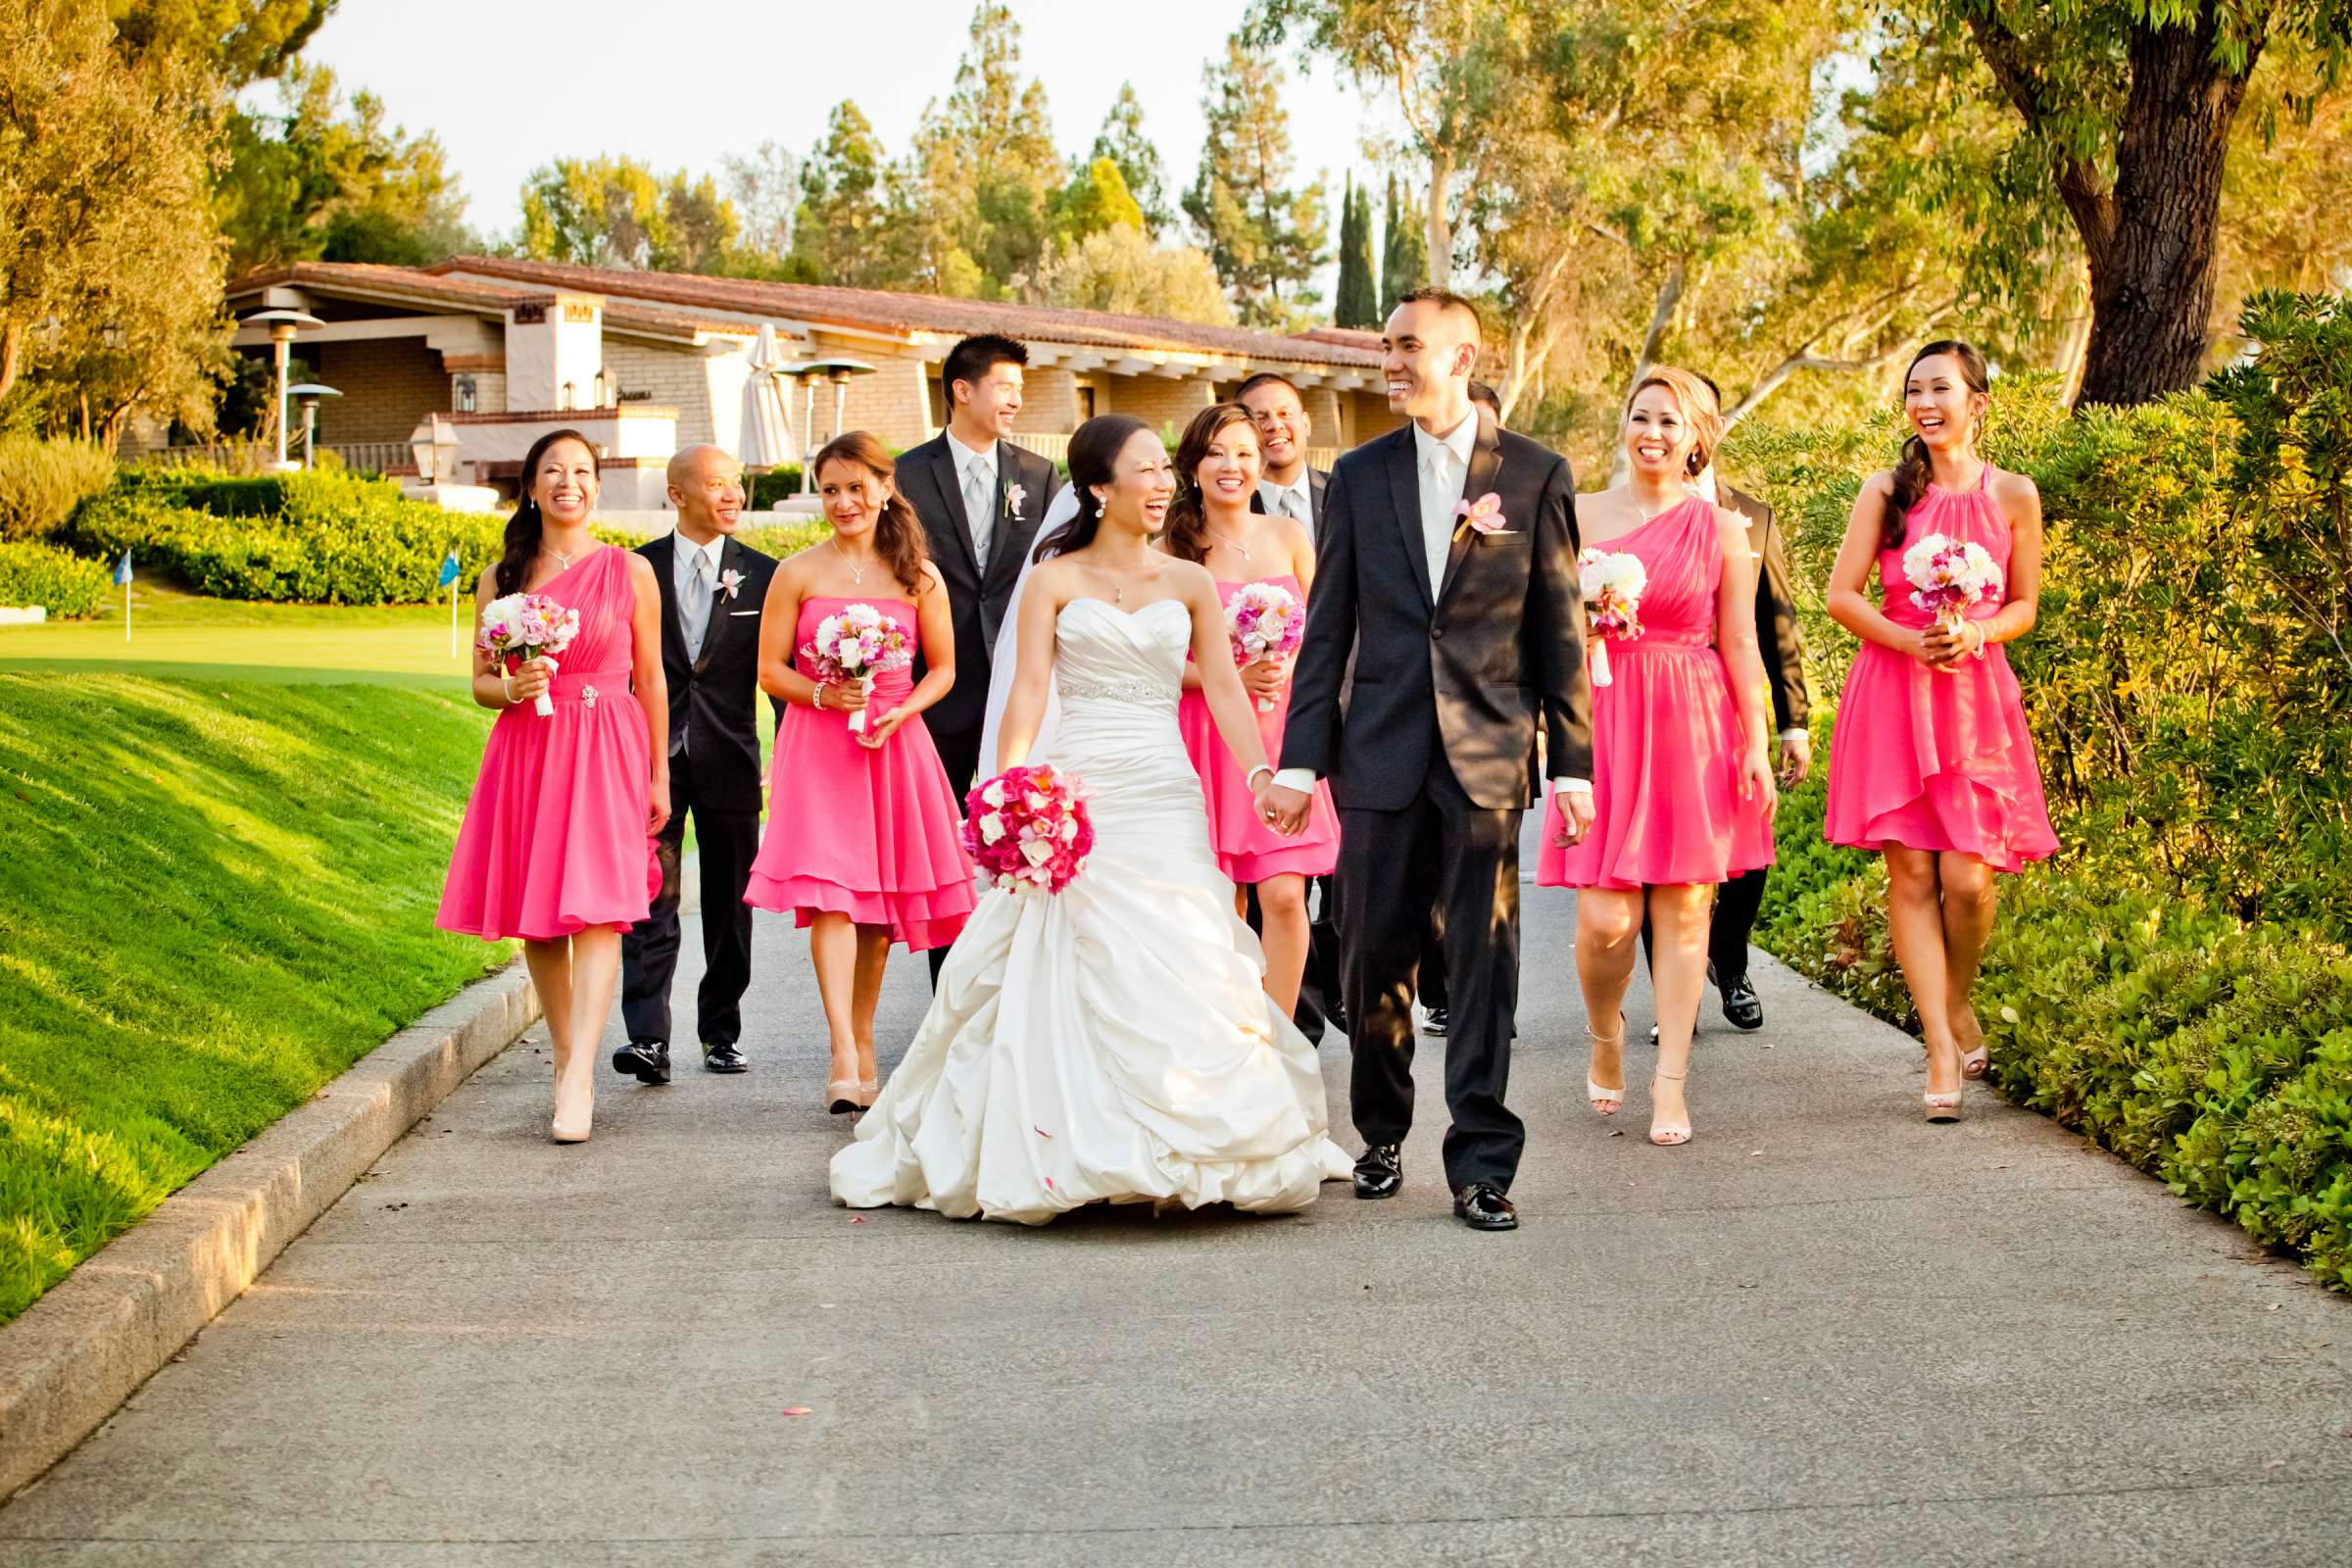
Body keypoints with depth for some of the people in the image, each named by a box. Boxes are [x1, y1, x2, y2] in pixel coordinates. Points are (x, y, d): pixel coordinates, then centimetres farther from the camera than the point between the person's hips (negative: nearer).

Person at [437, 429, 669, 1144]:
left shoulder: (630, 571, 3)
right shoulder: (501, 578, 9)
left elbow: (650, 680, 6)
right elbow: (481, 680, 12)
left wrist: (659, 776, 4)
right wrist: (514, 688, -11)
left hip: (606, 751, -3)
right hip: (525, 753, 3)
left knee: (596, 910, -14)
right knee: (535, 915, 5)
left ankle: (578, 1082, -20)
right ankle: (565, 1054, 21)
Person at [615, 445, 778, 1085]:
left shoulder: (762, 575, 4)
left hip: (729, 760, 1)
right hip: (650, 753, -1)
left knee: (729, 903, 10)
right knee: (650, 899, -9)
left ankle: (721, 1031, 22)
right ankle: (648, 1040, -13)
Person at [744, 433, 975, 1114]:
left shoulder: (919, 577, 5)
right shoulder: (798, 573, 2)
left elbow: (943, 669, 9)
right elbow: (771, 671, 3)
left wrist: (897, 713, -9)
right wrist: (822, 694, -15)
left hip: (894, 746, 2)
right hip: (816, 747, -2)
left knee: (881, 901, 8)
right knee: (829, 896, -14)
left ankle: (863, 1041, 24)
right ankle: (844, 1057, -21)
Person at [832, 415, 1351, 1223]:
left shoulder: (1190, 583, 11)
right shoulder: (1054, 580, 4)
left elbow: (1225, 690, 4)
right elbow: (1028, 688, -4)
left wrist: (1262, 775, -10)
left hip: (1164, 799, 2)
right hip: (1074, 793, -2)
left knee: (1179, 970, -4)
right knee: (1058, 981, -3)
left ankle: (1190, 1146, 6)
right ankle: (1062, 1149, 6)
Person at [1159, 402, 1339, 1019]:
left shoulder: (1289, 536, 9)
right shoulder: (1174, 549, 1)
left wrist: (1289, 670, -5)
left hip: (1281, 733, 1)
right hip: (1206, 734, -1)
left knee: (1283, 897, -8)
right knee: (1222, 904, 1)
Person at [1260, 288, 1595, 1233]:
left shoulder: (1535, 474, 3)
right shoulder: (1359, 476, 8)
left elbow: (1560, 629, 4)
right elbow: (1328, 629, 8)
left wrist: (1572, 762, -1)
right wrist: (1300, 759, 3)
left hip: (1486, 754, -2)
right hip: (1380, 754, 2)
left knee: (1484, 959, -1)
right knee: (1374, 958, 7)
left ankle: (1481, 1163, 4)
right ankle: (1382, 1136, 24)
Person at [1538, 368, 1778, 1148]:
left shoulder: (1721, 528, 5)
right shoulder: (1582, 515, 7)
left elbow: (1740, 645, 4)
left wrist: (1757, 746, -1)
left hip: (1694, 726, 0)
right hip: (1604, 721, 0)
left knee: (1683, 908, 0)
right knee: (1605, 917, -7)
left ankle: (1670, 1083, 8)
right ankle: (1605, 1039, 22)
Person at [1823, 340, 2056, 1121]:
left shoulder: (2013, 495, 5)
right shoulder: (1887, 491, 5)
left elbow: (2023, 607, 10)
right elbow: (1841, 595, 1)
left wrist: (1972, 633, -11)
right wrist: (1910, 641, -14)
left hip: (1975, 695, 0)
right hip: (1892, 694, 0)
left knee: (1967, 877, -7)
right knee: (1909, 875, -6)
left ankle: (1959, 1003, 22)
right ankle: (1941, 1047, -2)